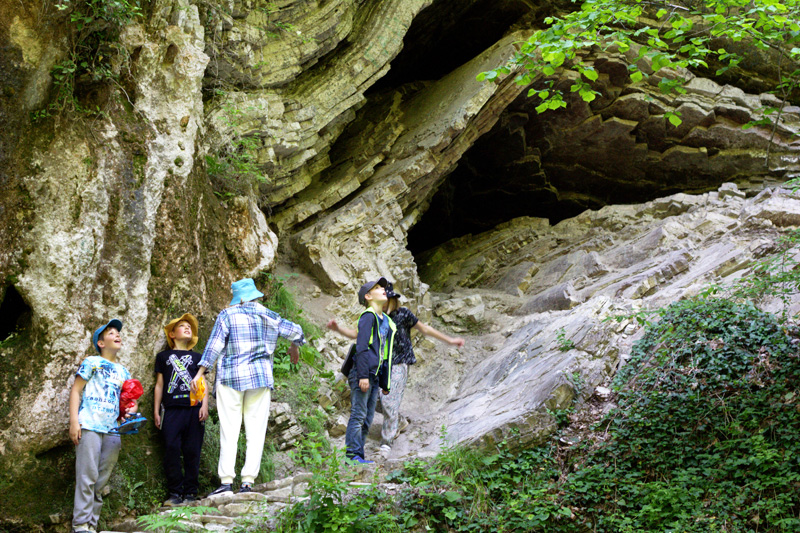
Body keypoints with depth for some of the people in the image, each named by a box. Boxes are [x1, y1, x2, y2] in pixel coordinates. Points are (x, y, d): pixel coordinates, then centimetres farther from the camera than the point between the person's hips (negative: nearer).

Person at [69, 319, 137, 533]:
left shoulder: (123, 371, 21)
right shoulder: (92, 362, 6)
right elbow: (75, 390, 1)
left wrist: (131, 408, 1)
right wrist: (74, 422, -10)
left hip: (112, 430, 6)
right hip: (89, 426, -6)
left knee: (102, 480, 4)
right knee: (87, 477, -11)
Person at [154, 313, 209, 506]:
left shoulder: (196, 357, 20)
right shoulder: (164, 356, 18)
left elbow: (203, 384, 15)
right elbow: (159, 385, 15)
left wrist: (204, 406, 1)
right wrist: (156, 411, 8)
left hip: (194, 409, 1)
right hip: (172, 409, -1)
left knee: (192, 451, -3)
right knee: (172, 450, -10)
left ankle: (190, 493, 2)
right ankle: (175, 493, -6)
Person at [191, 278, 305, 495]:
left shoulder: (227, 315, 2)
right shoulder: (269, 316, 10)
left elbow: (214, 345, -5)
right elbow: (296, 331, 19)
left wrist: (200, 373, -4)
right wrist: (294, 347, 40)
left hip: (230, 378, -2)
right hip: (261, 378, 2)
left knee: (229, 430, -2)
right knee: (256, 432, 2)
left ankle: (226, 481, -9)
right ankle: (248, 481, -3)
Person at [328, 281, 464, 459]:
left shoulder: (403, 314, -6)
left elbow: (425, 329, 3)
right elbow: (356, 334, 12)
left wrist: (449, 340, 6)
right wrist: (337, 328, -5)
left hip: (398, 364, -5)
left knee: (390, 401, -15)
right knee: (378, 401, 7)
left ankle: (387, 442, -8)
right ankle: (399, 423, 36)